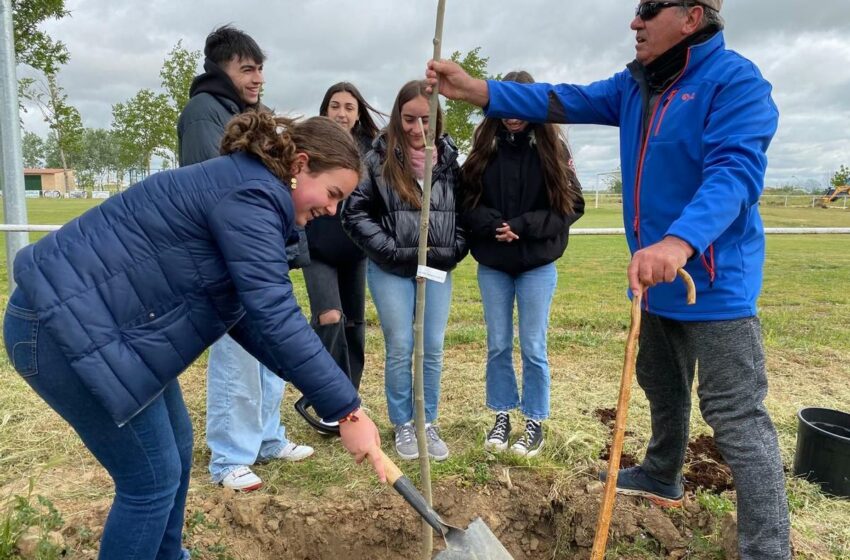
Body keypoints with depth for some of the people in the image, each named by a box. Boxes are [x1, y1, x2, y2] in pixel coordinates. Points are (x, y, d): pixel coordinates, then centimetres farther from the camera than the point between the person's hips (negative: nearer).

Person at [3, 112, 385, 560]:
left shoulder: (245, 190, 11)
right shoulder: (250, 195, -20)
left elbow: (249, 311, 12)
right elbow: (275, 317, -28)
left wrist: (310, 379, 6)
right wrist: (347, 411, -25)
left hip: (91, 317, 10)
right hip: (64, 325, -10)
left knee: (175, 449, 19)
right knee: (153, 477, 0)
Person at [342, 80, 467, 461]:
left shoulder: (448, 159, 4)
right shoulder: (378, 159, -5)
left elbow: (464, 211, 9)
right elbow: (355, 214, -7)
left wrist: (453, 251, -5)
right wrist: (394, 251, -13)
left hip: (437, 268, 3)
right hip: (390, 269, -2)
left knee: (433, 349, 7)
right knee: (400, 348, 3)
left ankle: (428, 424, 22)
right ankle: (402, 426, 20)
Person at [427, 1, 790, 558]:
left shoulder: (735, 80, -16)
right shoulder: (636, 84, 9)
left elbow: (734, 172, -29)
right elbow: (564, 101, 5)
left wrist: (680, 242, -46)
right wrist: (476, 89, -3)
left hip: (715, 280, -9)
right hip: (661, 277, 9)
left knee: (737, 416, -6)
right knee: (661, 386, 25)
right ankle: (662, 476, 48)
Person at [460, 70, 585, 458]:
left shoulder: (552, 147, -4)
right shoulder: (484, 147, 2)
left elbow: (571, 205, -6)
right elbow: (467, 200, 2)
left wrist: (523, 227, -16)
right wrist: (492, 225, -17)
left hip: (537, 265, -2)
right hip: (492, 265, 2)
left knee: (533, 348, 5)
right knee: (498, 346, 11)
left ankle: (535, 423, 21)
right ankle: (502, 418, 27)